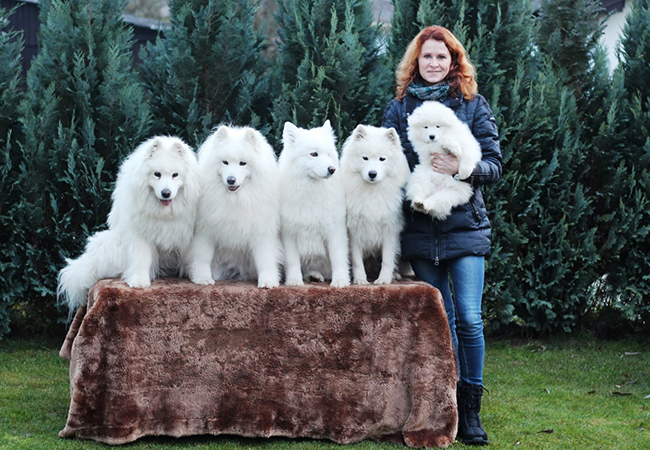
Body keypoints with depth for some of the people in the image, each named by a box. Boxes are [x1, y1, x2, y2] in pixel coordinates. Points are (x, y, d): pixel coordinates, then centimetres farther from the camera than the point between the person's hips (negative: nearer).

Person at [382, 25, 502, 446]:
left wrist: (463, 167, -17)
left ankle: (471, 409, 2)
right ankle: (452, 402, 17)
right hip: (419, 229, 2)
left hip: (465, 225, -2)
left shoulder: (473, 105, 5)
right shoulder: (399, 107, 9)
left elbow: (495, 165, 2)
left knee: (469, 318, -9)